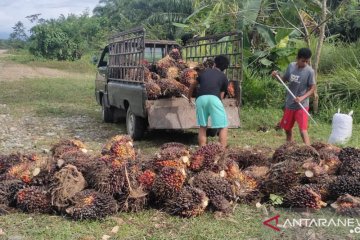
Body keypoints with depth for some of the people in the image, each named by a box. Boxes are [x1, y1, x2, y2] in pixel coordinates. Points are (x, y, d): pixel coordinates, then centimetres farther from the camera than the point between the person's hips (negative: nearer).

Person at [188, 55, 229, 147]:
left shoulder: (205, 71, 29)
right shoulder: (223, 77, 22)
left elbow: (193, 85, 39)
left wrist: (189, 97, 56)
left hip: (200, 98, 3)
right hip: (213, 98, -3)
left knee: (202, 127, 15)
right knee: (223, 127, 4)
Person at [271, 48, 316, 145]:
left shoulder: (310, 71, -14)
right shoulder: (291, 66, -2)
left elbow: (312, 89, -11)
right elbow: (284, 79, 11)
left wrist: (302, 98, -26)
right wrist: (276, 76, -9)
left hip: (302, 105, -5)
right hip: (289, 104, 6)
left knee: (303, 130, -14)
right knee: (287, 128, 17)